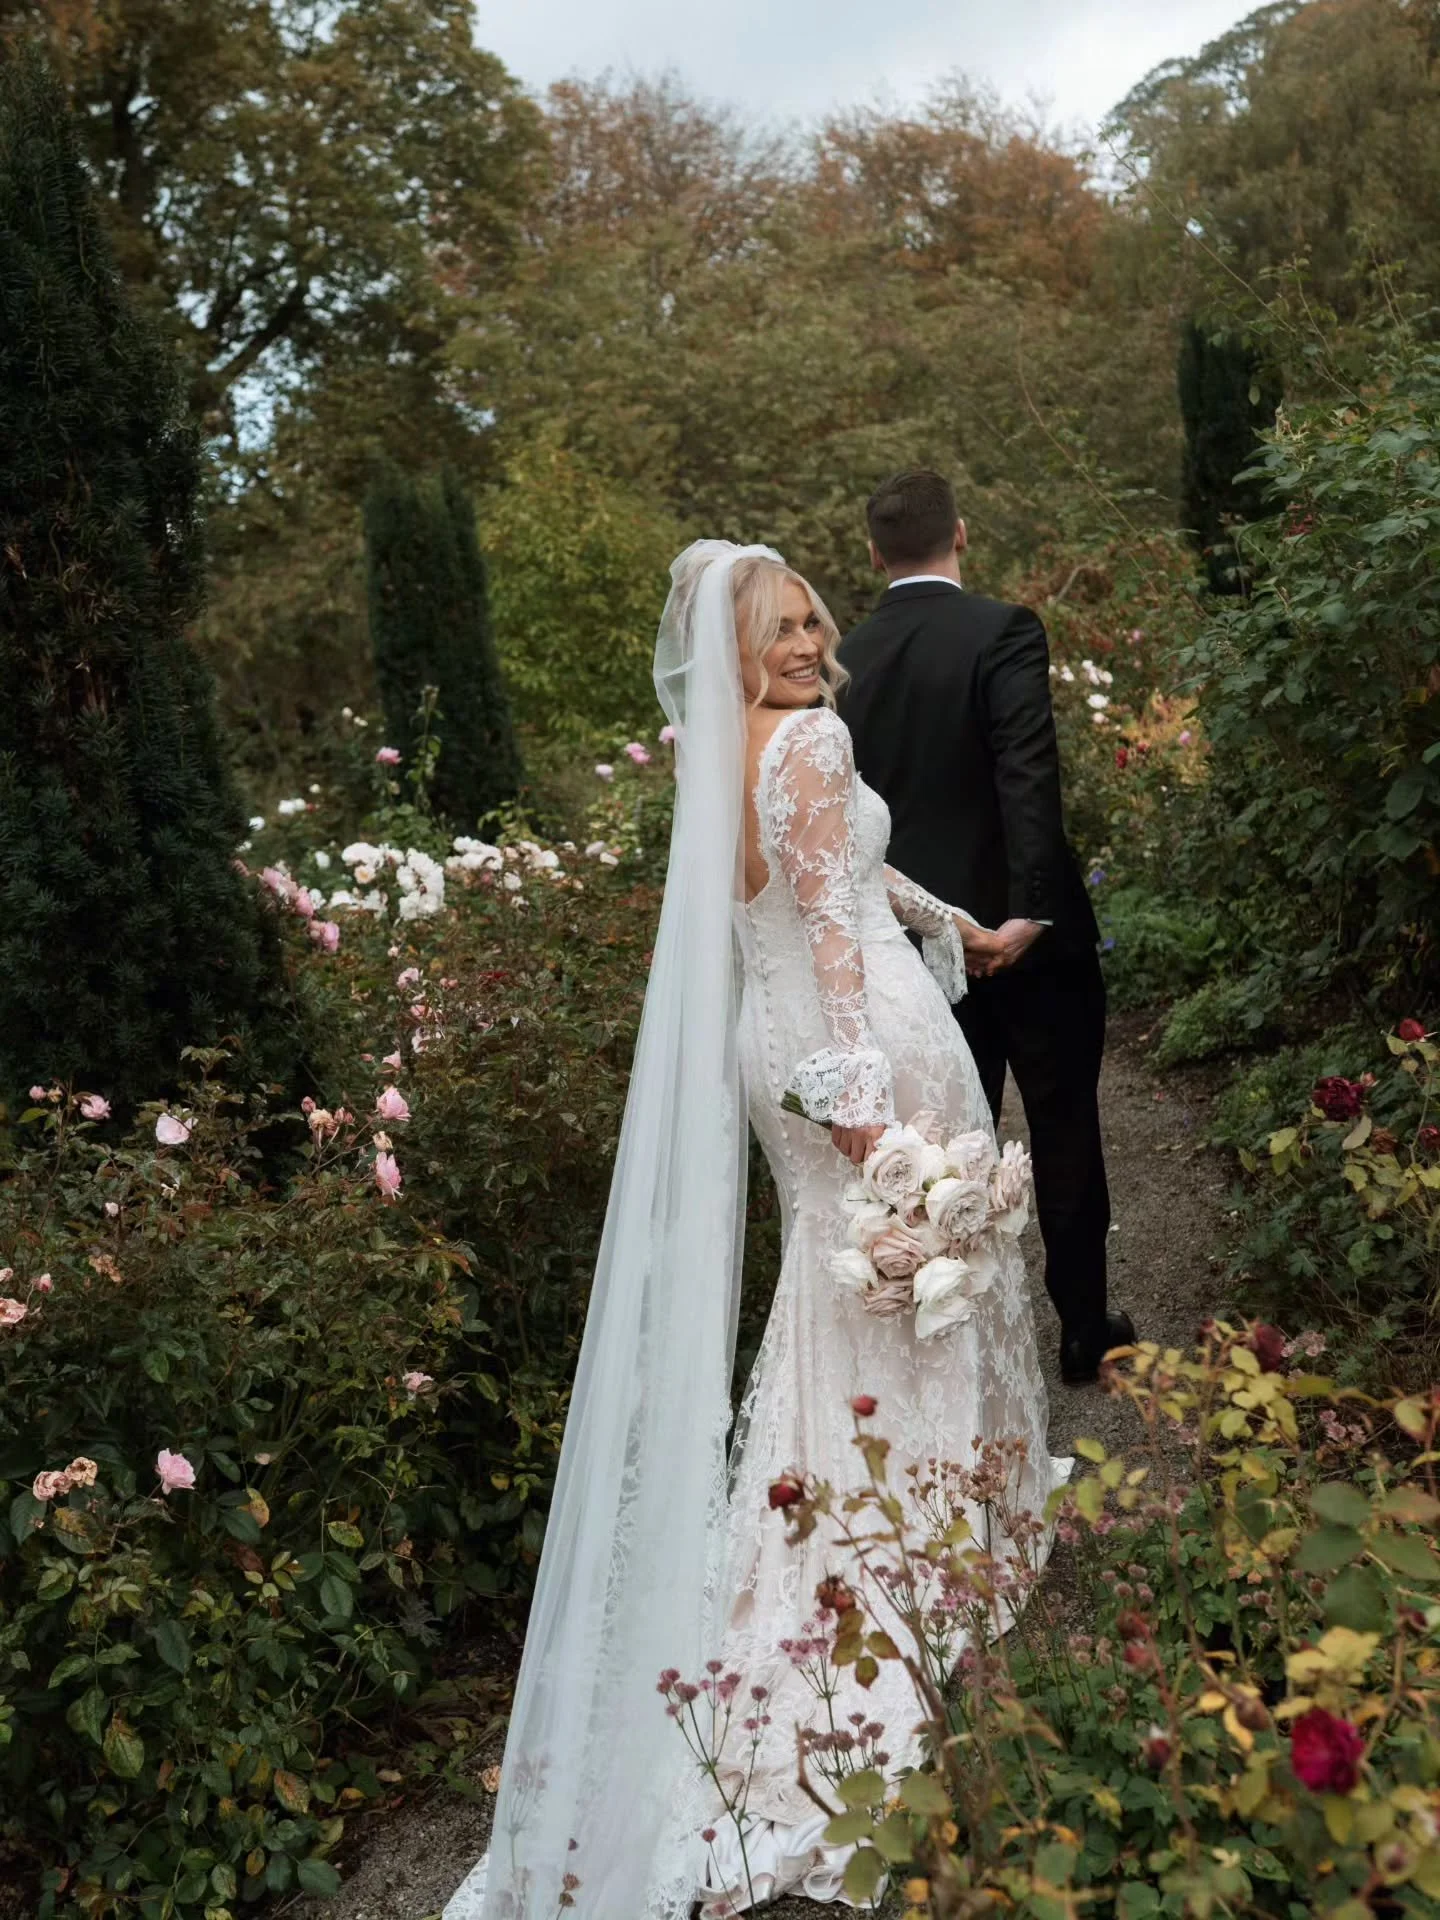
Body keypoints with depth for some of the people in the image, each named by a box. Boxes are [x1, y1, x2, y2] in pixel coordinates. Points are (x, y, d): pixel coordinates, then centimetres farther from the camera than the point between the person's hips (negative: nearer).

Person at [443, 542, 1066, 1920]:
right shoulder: (812, 739, -15)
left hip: (772, 1041, 9)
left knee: (840, 1277, 19)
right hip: (858, 1037, -8)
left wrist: (953, 923, 33)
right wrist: (862, 1092, -27)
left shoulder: (722, 751, 12)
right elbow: (833, 921, -24)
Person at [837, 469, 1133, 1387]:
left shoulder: (848, 659, 1)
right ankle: (1085, 1331, 20)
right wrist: (1029, 907, -22)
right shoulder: (1003, 631, -13)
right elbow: (1030, 779, -23)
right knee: (1065, 1137, 10)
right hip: (1028, 934, -4)